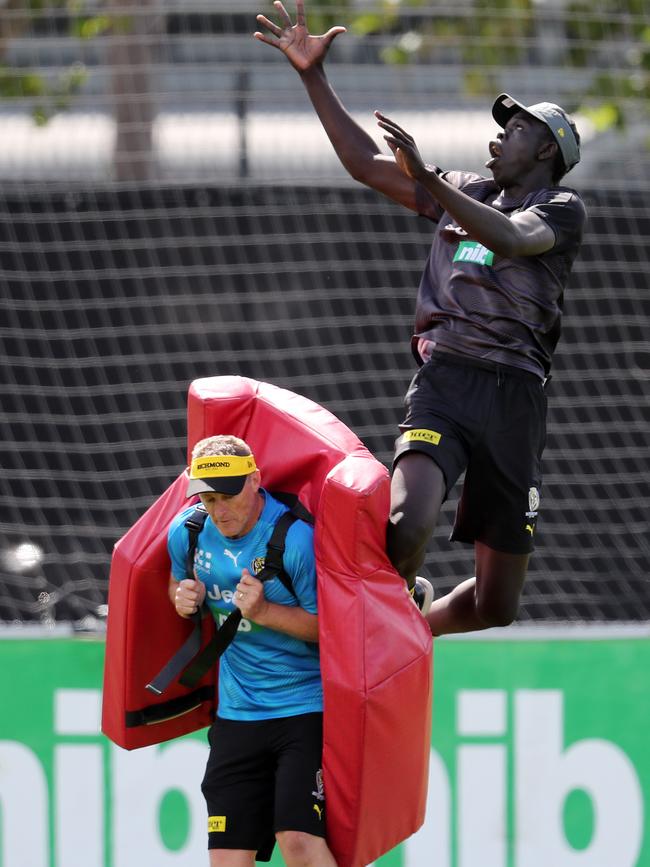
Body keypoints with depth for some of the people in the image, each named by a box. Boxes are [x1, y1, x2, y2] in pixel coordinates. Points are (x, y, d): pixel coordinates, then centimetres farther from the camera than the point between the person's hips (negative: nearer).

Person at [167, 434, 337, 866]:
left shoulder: (294, 538, -16)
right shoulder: (187, 532, 1)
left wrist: (263, 611, -24)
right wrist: (182, 598, 0)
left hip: (306, 708, -6)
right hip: (237, 714, 6)